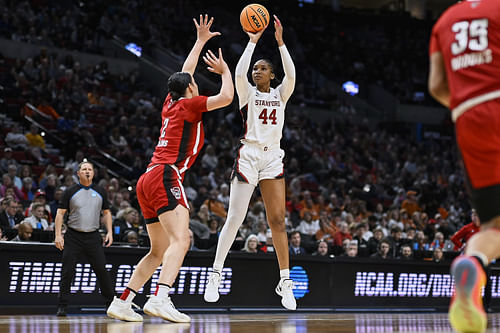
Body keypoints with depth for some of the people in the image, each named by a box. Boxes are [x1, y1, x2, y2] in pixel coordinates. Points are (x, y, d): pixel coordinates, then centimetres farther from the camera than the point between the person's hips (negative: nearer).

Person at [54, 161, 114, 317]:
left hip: (93, 237, 1)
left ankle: (111, 302, 10)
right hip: (73, 236, -1)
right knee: (67, 271, -6)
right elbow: (60, 213, 1)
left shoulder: (100, 192, 9)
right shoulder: (70, 192, 2)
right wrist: (58, 235, -7)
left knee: (101, 270, -1)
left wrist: (109, 232, 4)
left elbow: (106, 212, 15)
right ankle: (62, 305, 2)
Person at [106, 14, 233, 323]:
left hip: (148, 181, 9)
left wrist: (201, 41, 44)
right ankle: (160, 299, -40)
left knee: (160, 251, 12)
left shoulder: (170, 104, 22)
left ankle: (122, 302, 7)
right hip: (166, 177, -9)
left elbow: (185, 73, 37)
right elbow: (226, 97, -7)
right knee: (180, 240, -22)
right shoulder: (188, 105, 2)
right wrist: (225, 71, 11)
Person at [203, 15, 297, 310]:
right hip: (248, 155, -2)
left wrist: (280, 41, -12)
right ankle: (216, 275, 4)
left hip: (273, 158, 2)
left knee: (278, 220, -4)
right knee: (235, 219, -5)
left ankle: (285, 282, -1)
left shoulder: (281, 94, 11)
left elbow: (291, 74, -8)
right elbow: (239, 73, -15)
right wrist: (253, 41, -13)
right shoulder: (248, 93, 5)